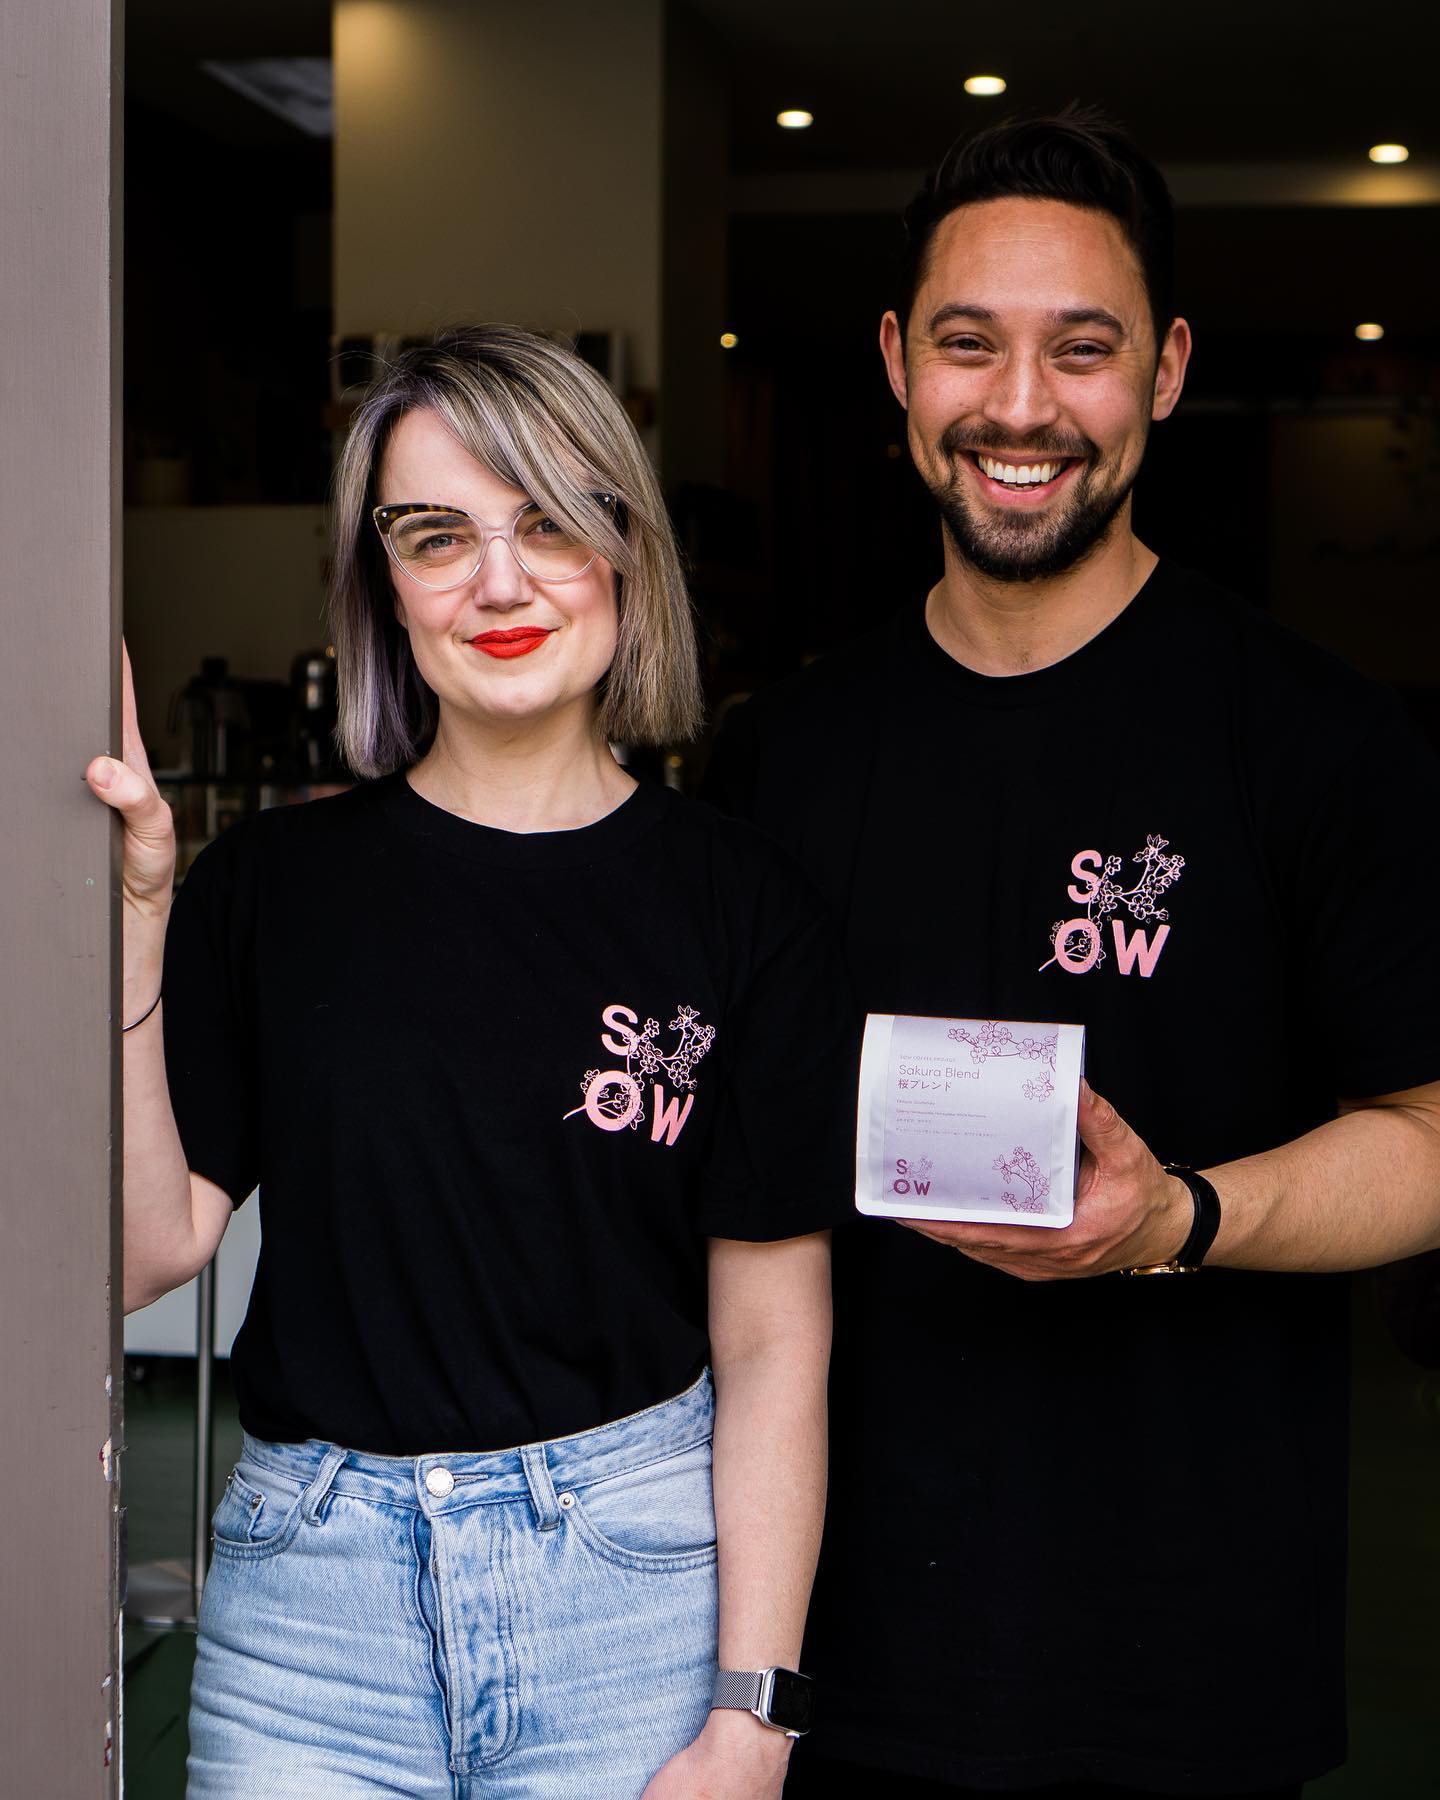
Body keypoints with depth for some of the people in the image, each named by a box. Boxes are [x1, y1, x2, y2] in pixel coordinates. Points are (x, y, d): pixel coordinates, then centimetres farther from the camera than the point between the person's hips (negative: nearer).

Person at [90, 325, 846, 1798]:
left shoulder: (732, 902, -2)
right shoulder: (272, 885, 1)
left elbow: (772, 1341, -3)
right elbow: (149, 1245, -6)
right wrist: (127, 919, -13)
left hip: (637, 1571, -1)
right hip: (313, 1583, 1)